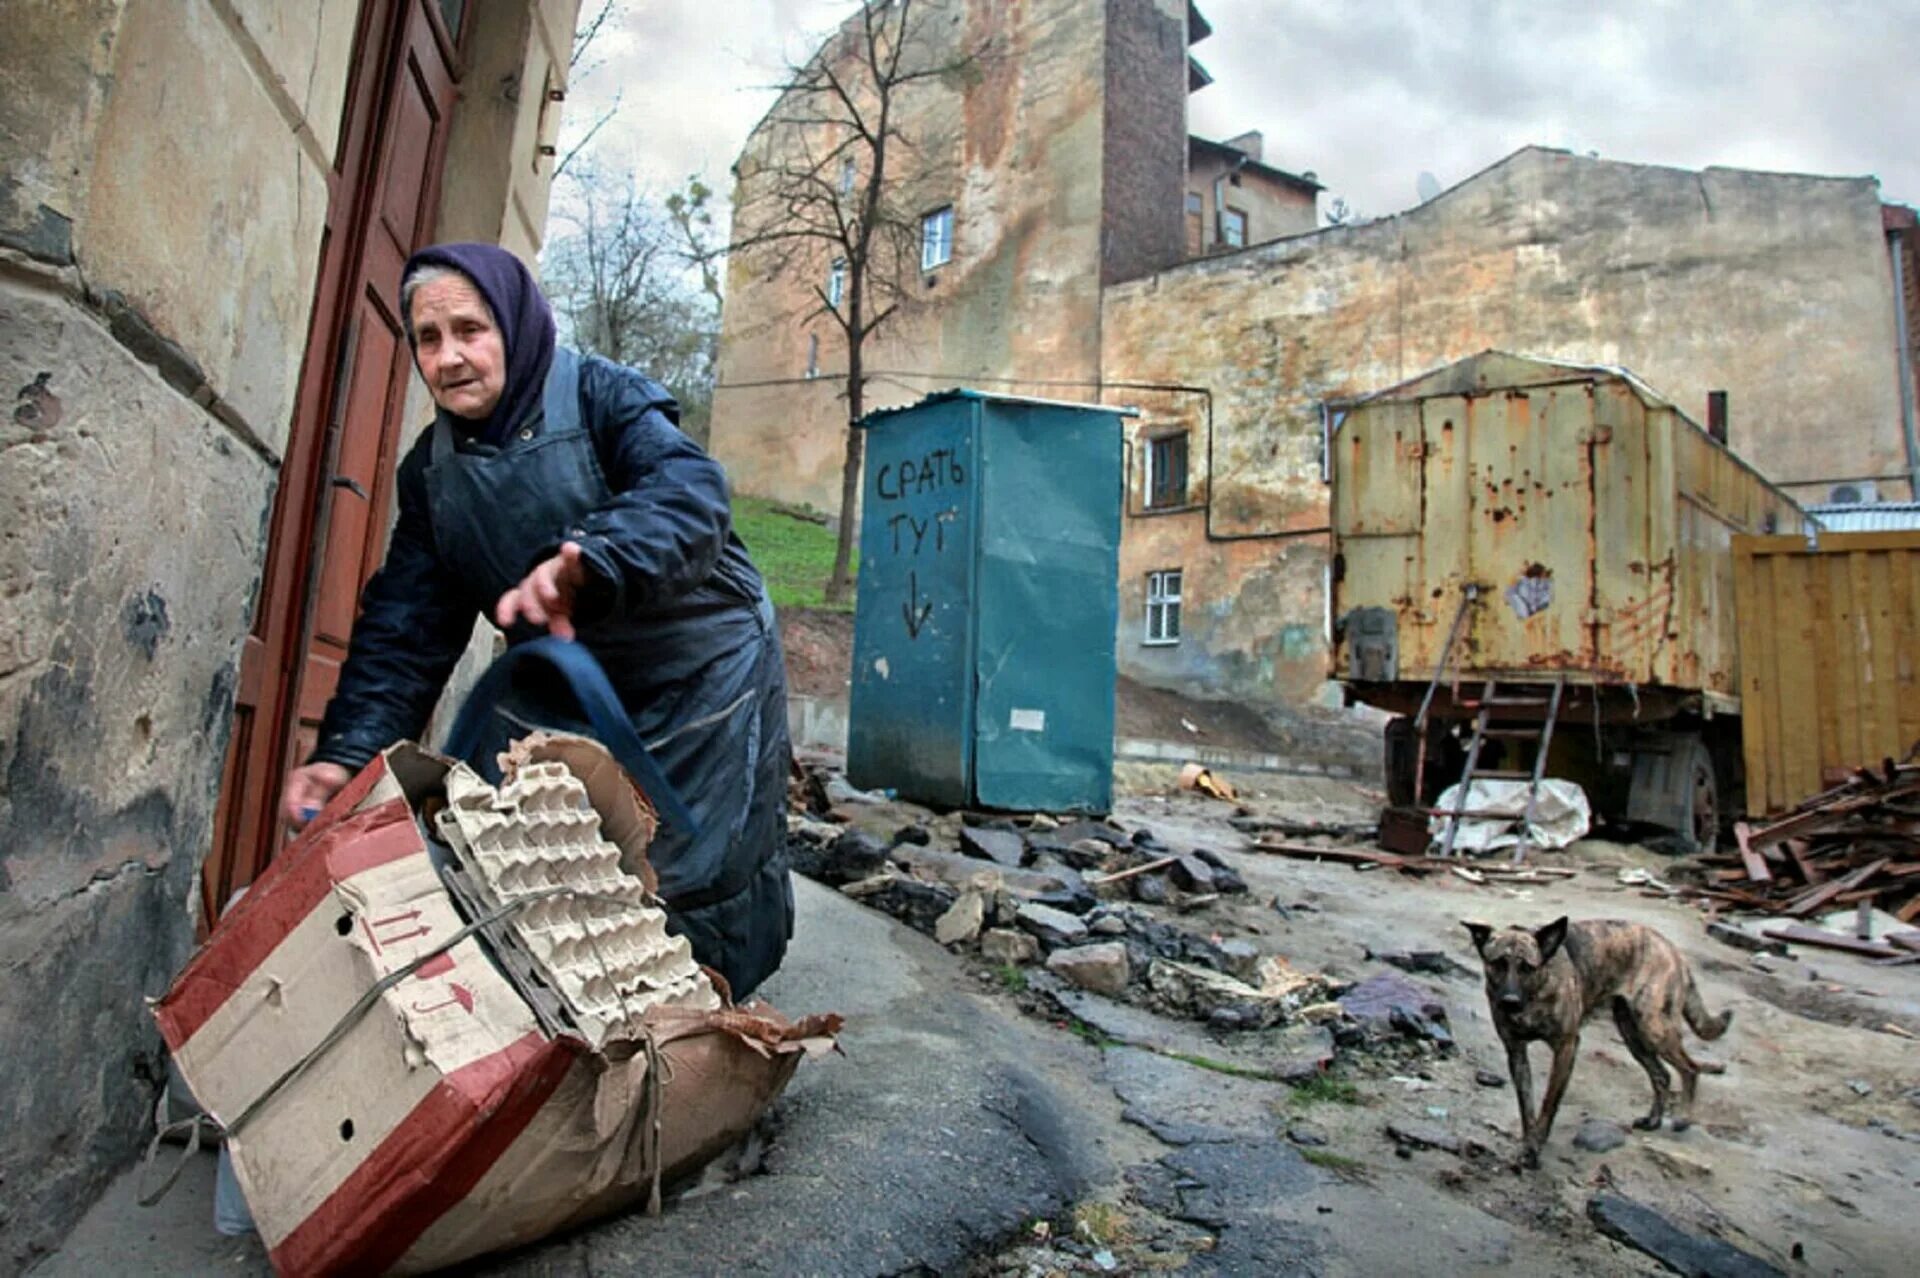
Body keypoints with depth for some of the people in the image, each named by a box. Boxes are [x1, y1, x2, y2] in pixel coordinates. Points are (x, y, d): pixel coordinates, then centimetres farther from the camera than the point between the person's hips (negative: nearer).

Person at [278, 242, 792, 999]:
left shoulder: (598, 395, -12)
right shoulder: (431, 468, 5)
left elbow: (692, 492, -31)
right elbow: (406, 625, 1)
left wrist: (588, 559, -49)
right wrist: (347, 751, -11)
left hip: (699, 677, -5)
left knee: (701, 883, 0)